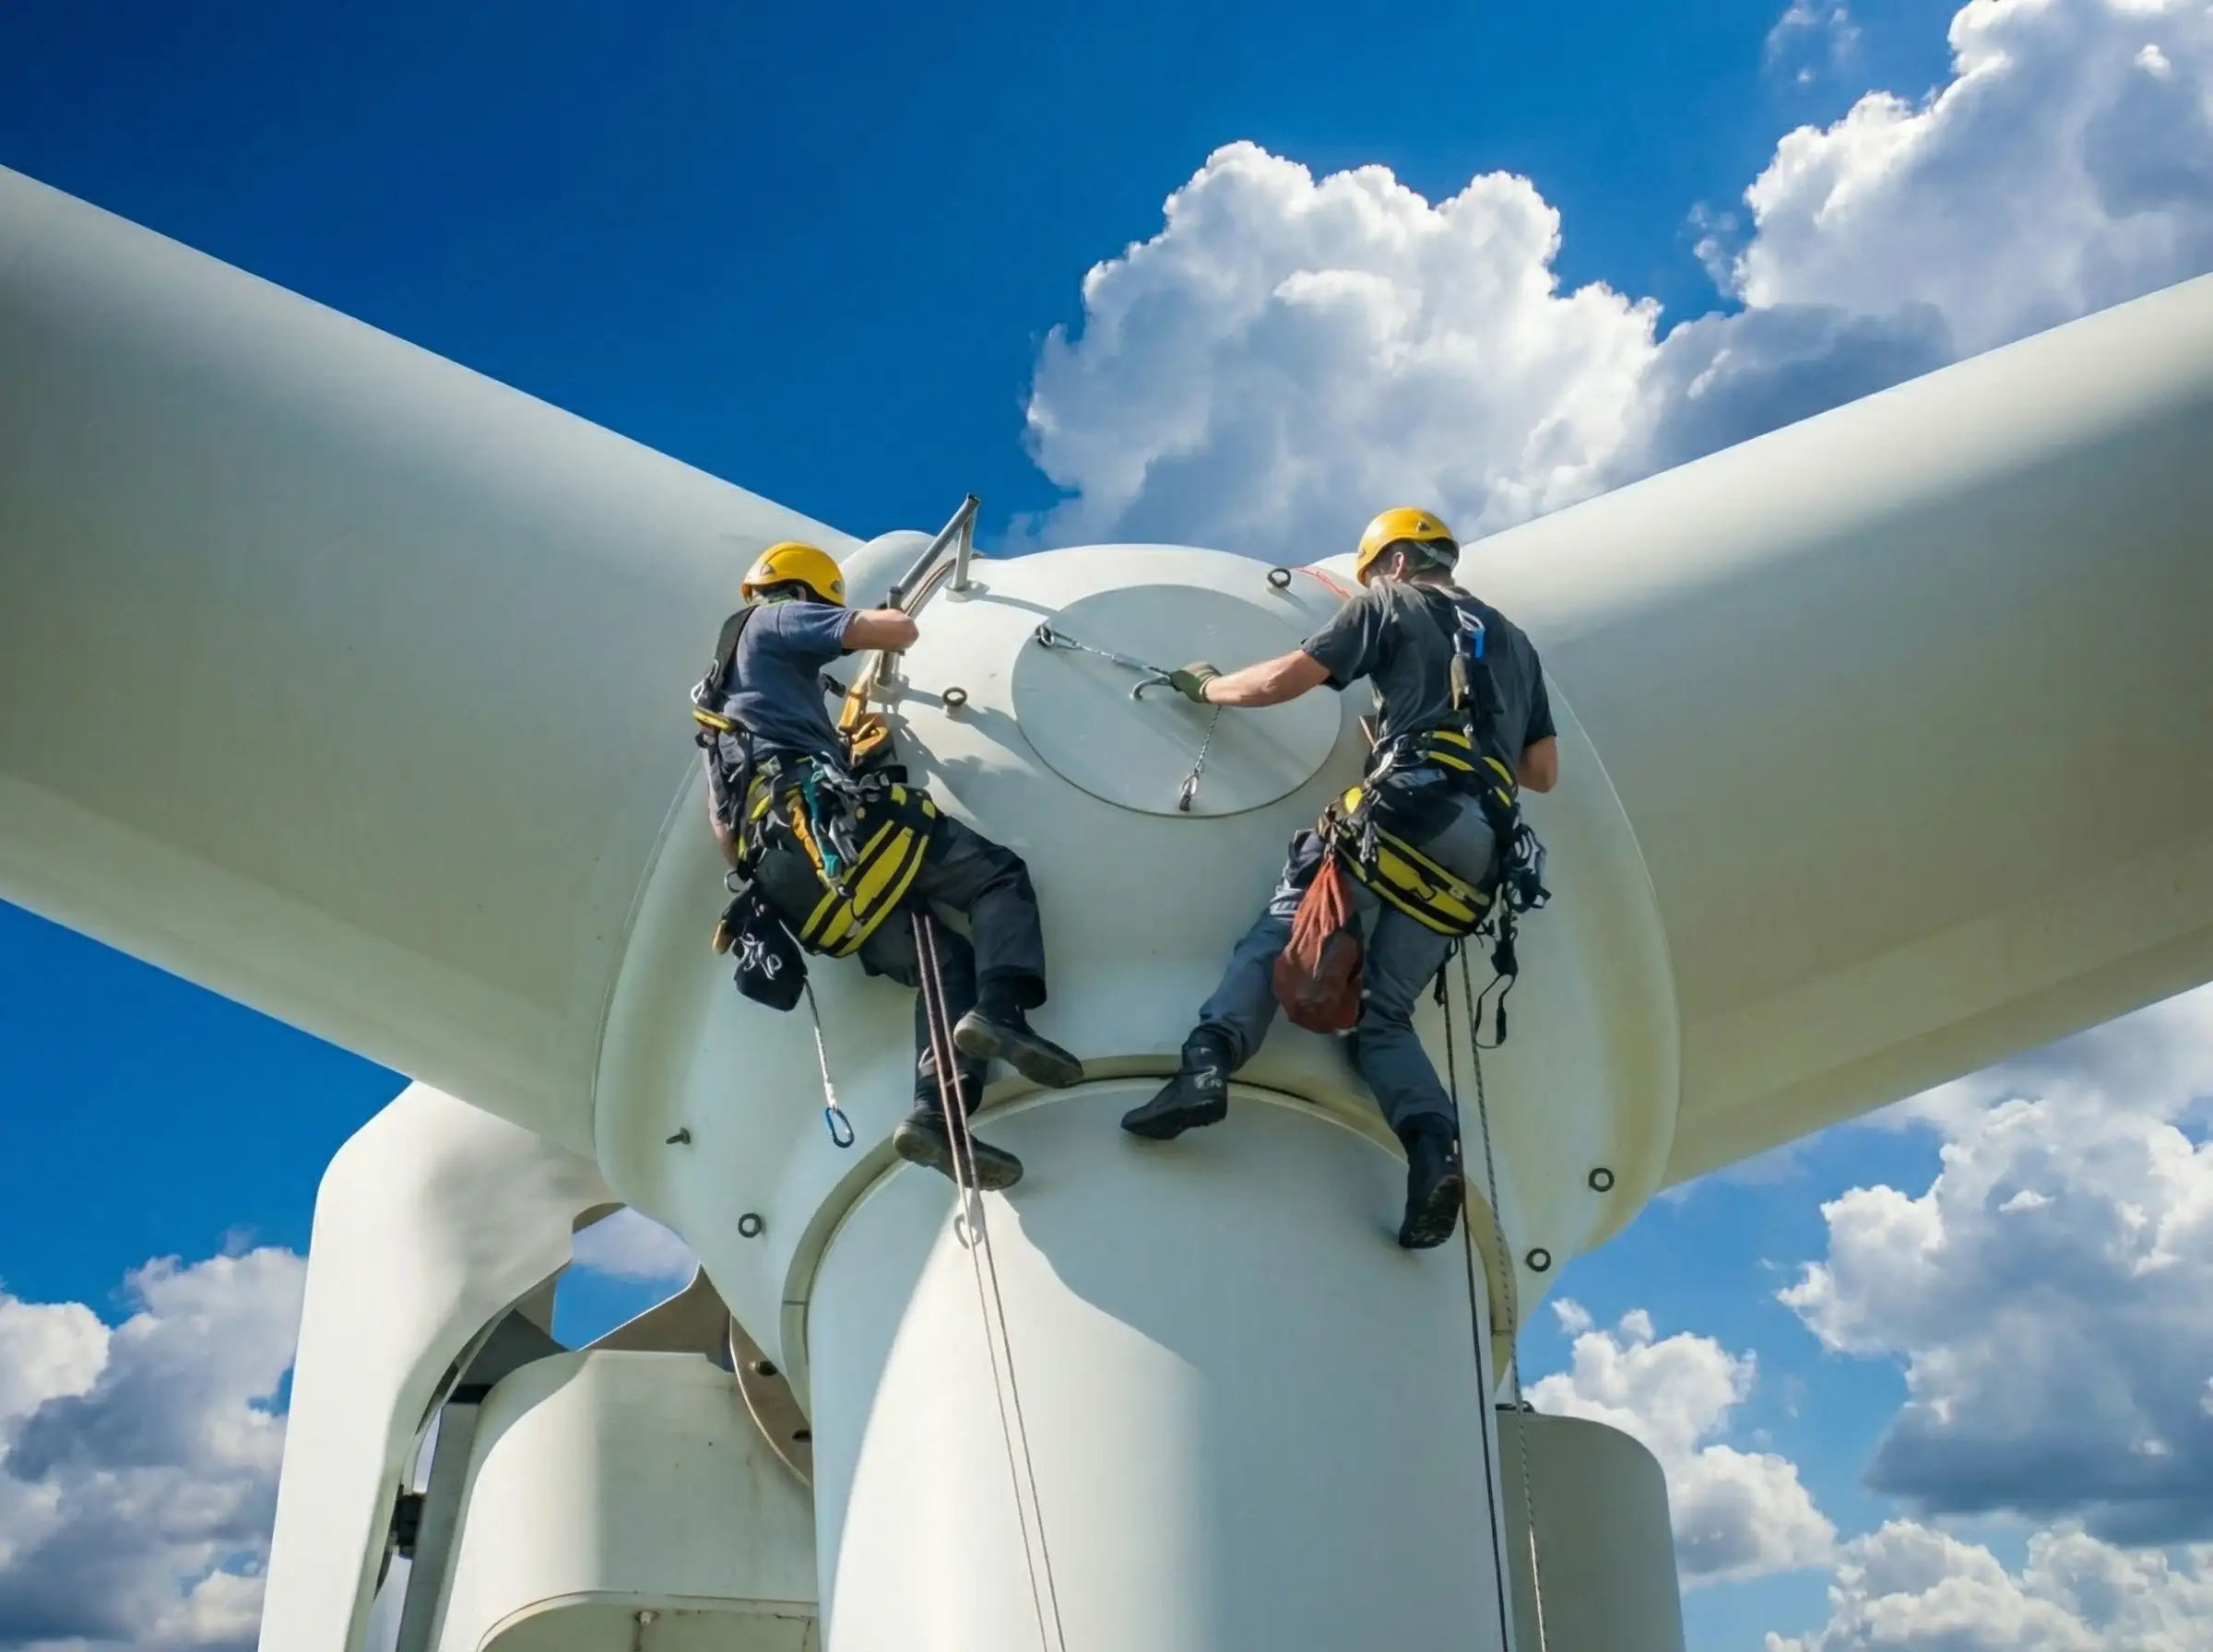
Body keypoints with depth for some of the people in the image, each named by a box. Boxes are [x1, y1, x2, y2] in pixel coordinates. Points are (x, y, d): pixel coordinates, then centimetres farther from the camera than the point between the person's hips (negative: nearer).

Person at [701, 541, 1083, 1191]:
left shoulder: (722, 692, 38)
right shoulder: (775, 622, 14)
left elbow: (724, 834, 33)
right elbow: (901, 631, 4)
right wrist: (888, 619, 26)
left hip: (784, 879, 8)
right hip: (823, 814, -8)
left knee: (949, 961, 4)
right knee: (998, 874, -1)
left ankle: (935, 1114, -18)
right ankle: (1000, 1012, -29)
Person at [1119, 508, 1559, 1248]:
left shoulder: (1389, 604, 16)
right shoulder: (1512, 640, 33)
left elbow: (1281, 682, 10)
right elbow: (1543, 771, 28)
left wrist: (1208, 686, 27)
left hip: (1408, 806, -5)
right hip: (1478, 847, 5)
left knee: (1275, 936, -5)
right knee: (1385, 1013, 6)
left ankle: (1208, 1062, -30)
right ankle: (1436, 1148, -18)